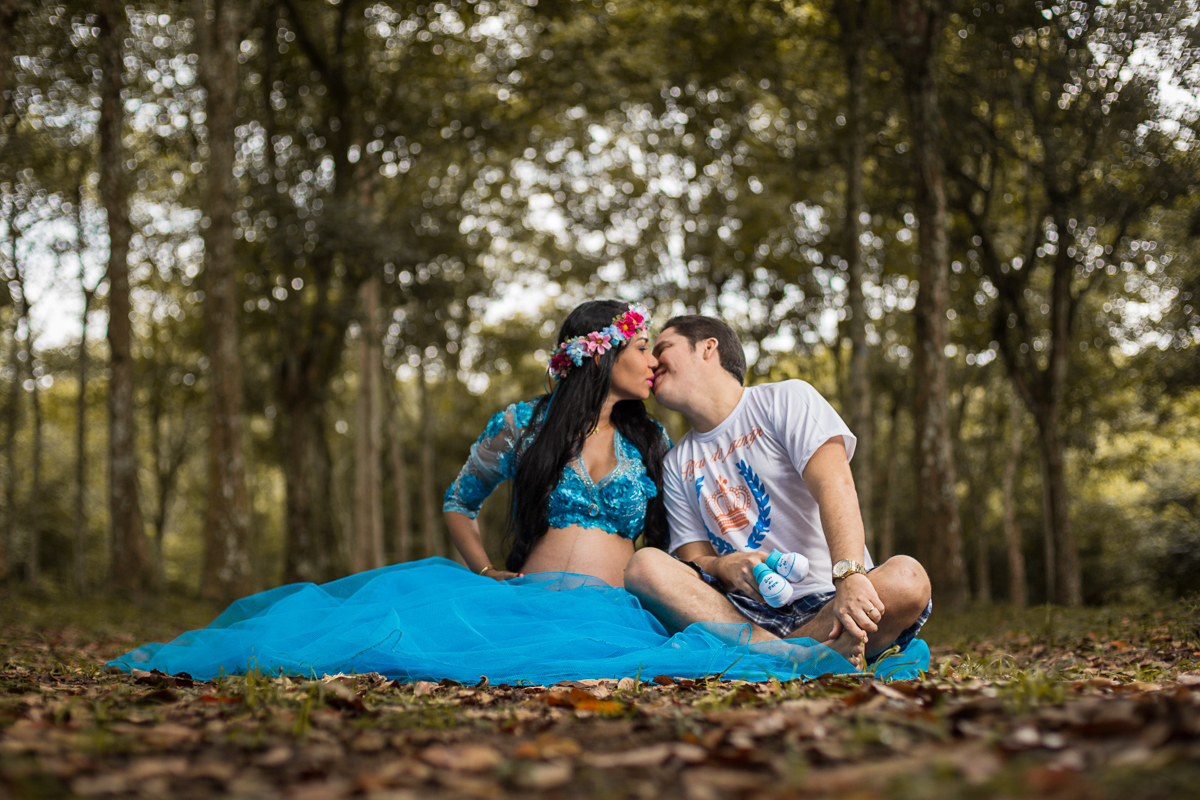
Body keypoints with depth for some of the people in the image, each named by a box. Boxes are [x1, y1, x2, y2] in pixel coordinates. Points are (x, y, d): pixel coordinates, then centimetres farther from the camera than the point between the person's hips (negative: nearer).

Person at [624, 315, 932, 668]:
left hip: (823, 604, -3)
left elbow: (834, 486, -13)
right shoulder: (677, 464, 15)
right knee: (645, 565, -24)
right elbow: (693, 562, 9)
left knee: (906, 578, -32)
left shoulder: (785, 398, 3)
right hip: (745, 612, 3)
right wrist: (724, 567, -17)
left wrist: (849, 577, -31)